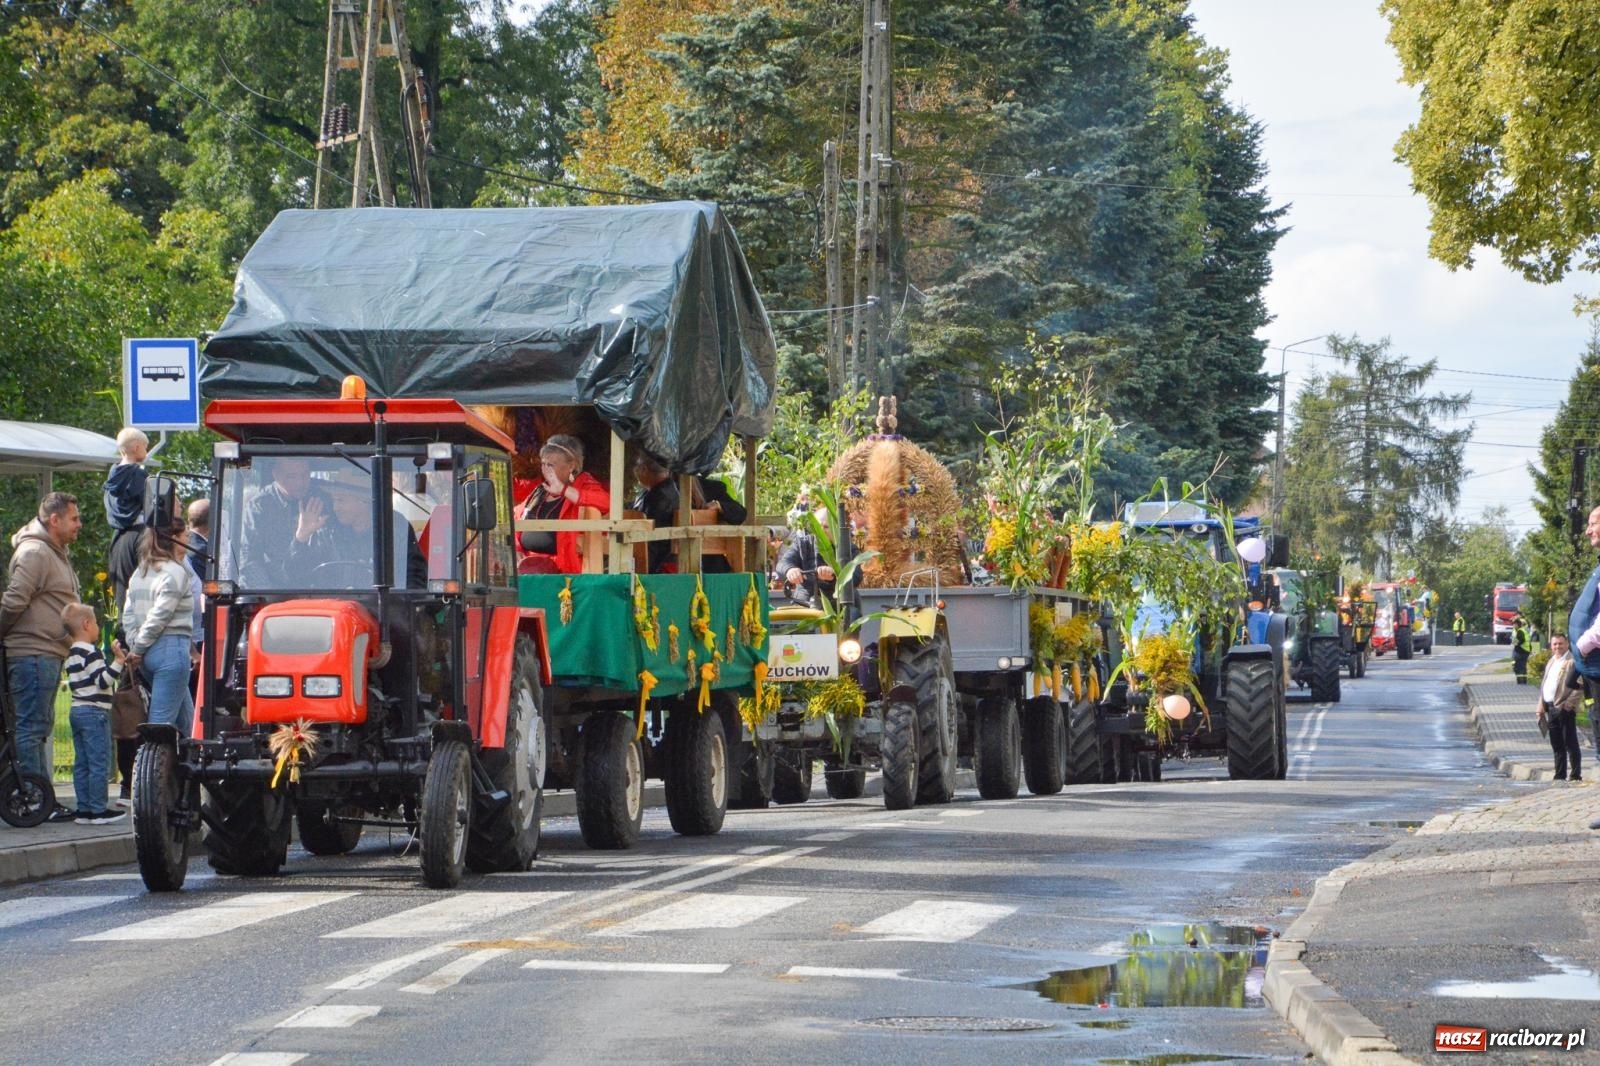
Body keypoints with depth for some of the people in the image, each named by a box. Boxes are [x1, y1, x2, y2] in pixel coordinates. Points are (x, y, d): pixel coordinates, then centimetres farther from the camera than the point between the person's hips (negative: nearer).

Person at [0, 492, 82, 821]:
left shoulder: (56, 554, 19)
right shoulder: (34, 552, -14)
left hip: (47, 655, 10)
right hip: (33, 654, -10)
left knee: (38, 729, 13)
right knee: (30, 728, -8)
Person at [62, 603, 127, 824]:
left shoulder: (72, 655, 15)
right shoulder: (91, 652, -14)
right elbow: (103, 681, -19)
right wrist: (118, 661, -22)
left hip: (77, 711, 10)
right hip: (94, 712, -10)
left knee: (81, 764, 9)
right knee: (99, 763, -7)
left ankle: (84, 809, 9)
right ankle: (98, 810, -8)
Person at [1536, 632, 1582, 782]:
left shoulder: (1572, 661, -7)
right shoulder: (1551, 662, 19)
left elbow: (1580, 686, -13)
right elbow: (1544, 685, 21)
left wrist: (1569, 704, -18)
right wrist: (1541, 706, 12)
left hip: (1564, 709, -8)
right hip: (1550, 708, 8)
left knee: (1571, 744, -4)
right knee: (1557, 745, 11)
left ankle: (1576, 775, -2)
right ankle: (1560, 775, 15)